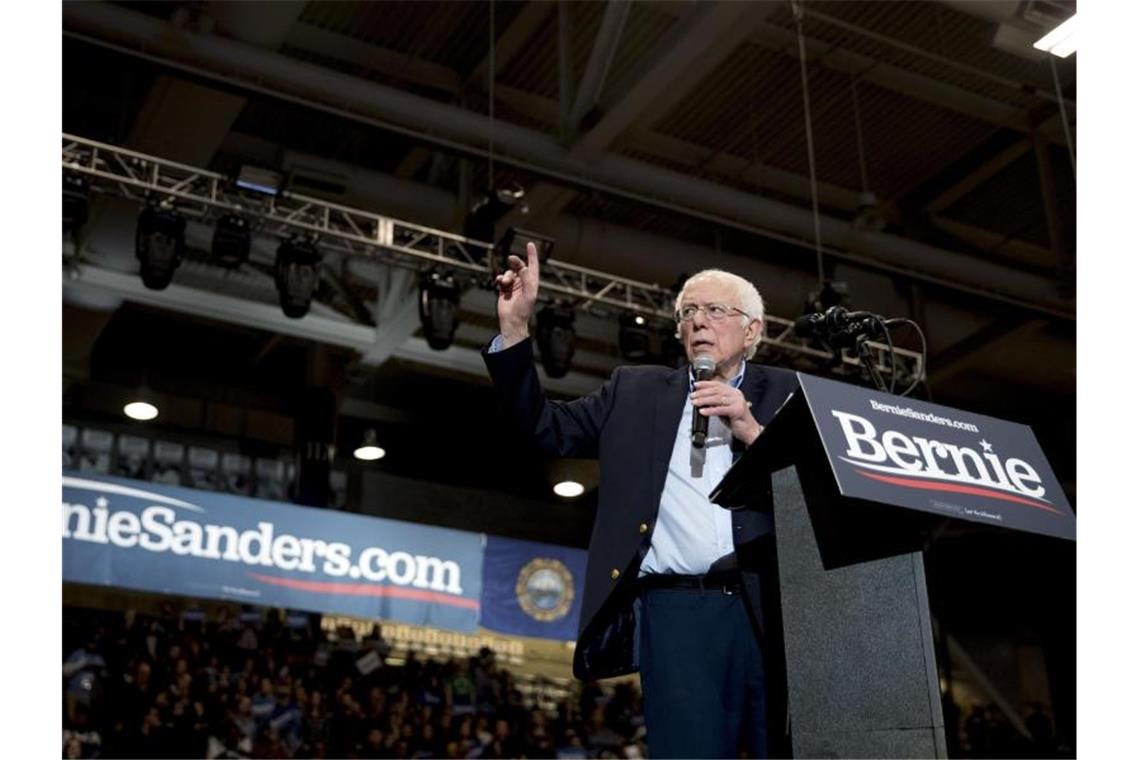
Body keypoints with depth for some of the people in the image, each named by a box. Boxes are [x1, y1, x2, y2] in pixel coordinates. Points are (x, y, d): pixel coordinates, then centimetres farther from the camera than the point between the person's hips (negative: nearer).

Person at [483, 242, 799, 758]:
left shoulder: (787, 394, 14)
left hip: (774, 608, 0)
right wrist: (515, 327, 8)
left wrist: (752, 431, -9)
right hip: (676, 611, 1)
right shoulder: (637, 391, 20)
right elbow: (547, 426, 16)